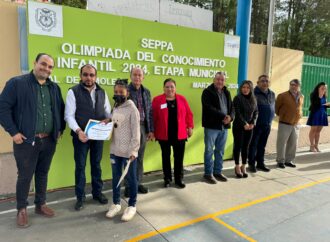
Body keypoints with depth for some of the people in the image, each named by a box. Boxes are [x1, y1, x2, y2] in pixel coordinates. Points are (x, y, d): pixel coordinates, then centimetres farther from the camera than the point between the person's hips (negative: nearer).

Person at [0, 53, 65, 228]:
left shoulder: (54, 87, 10)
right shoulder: (17, 83, -7)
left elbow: (61, 109, 18)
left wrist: (60, 129, 10)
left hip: (49, 140, 5)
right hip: (27, 140, -5)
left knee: (43, 173, 16)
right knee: (25, 176, 5)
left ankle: (41, 204, 32)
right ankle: (21, 210, 24)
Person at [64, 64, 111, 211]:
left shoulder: (102, 92, 7)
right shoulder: (73, 92, -7)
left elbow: (108, 112, 10)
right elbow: (69, 115, -11)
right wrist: (78, 131, -25)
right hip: (81, 135, -3)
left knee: (96, 165, 15)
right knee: (80, 166, 8)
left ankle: (97, 193, 32)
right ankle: (80, 197, 24)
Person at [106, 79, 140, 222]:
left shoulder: (132, 109, -9)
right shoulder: (115, 109, 11)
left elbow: (135, 132, -13)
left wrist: (133, 151, -18)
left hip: (128, 152, -6)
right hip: (115, 150, 6)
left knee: (131, 178, 7)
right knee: (116, 178, 15)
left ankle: (132, 206, 22)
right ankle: (116, 204, 31)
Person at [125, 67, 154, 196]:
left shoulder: (146, 92, 11)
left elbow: (150, 112, 11)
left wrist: (151, 130, 8)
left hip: (143, 127, 5)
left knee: (140, 157, 13)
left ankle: (138, 183, 26)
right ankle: (128, 185, 17)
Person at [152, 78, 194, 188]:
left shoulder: (182, 99, 5)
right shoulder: (157, 100, -3)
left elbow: (188, 114, 7)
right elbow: (153, 116, -3)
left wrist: (190, 127, 4)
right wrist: (153, 131, -4)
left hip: (179, 134, 2)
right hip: (164, 134, -1)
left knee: (179, 157, 8)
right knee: (166, 157, 11)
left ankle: (179, 179, 22)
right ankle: (167, 179, 25)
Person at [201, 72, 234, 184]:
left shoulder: (227, 93, 15)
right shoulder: (207, 92, -5)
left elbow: (231, 107, 12)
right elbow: (209, 108, -17)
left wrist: (230, 117, -10)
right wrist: (223, 116, -20)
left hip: (224, 126, 6)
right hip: (211, 126, -6)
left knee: (220, 151, 13)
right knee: (209, 151, 2)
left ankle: (217, 172, 25)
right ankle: (208, 173, 12)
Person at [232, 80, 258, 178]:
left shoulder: (253, 99, 10)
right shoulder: (237, 98, -7)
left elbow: (256, 112, 10)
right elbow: (237, 113, -13)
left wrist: (253, 123, -4)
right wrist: (244, 124, -17)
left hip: (249, 126, 5)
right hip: (238, 126, -5)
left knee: (246, 147, 9)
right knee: (238, 146, 2)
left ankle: (243, 166, 18)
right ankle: (237, 166, 12)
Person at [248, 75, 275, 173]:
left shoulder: (272, 94, 12)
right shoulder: (254, 93, -11)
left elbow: (273, 108, 18)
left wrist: (270, 120, 12)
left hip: (267, 125, 6)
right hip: (256, 124, -6)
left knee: (262, 145, 14)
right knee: (253, 145, 3)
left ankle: (260, 163, 25)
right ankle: (251, 164, 13)